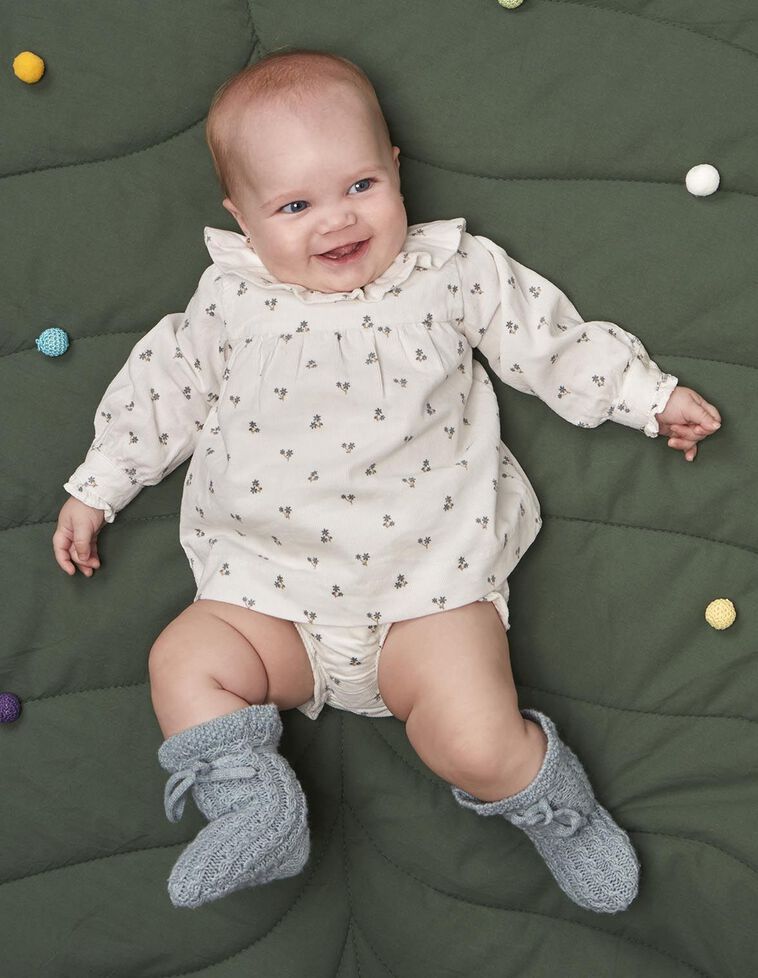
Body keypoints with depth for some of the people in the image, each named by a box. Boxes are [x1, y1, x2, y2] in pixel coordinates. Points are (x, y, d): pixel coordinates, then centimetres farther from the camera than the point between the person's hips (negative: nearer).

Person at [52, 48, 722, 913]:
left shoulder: (453, 273, 5)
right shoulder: (231, 300, 7)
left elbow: (550, 340, 13)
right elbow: (164, 388, 16)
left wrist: (650, 395, 13)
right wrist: (95, 486, 17)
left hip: (429, 583, -2)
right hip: (272, 594, 3)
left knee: (477, 744, -18)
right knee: (183, 665, -16)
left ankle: (542, 798, 13)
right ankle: (253, 812, -4)